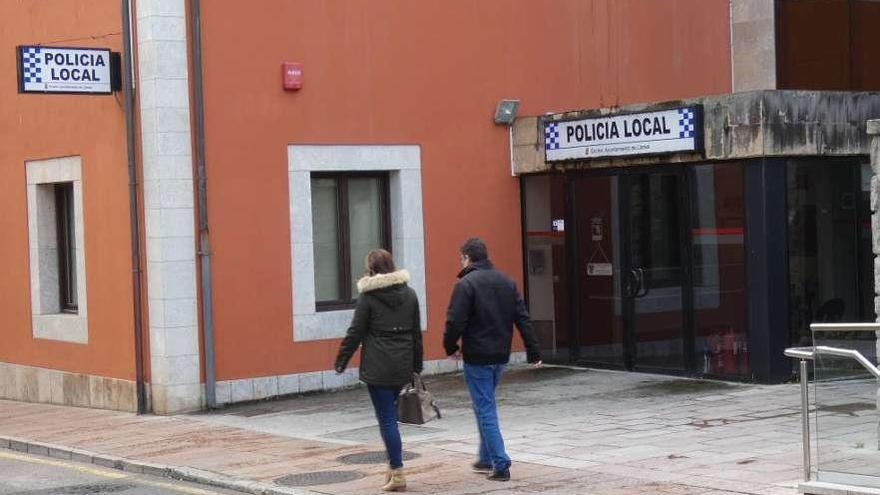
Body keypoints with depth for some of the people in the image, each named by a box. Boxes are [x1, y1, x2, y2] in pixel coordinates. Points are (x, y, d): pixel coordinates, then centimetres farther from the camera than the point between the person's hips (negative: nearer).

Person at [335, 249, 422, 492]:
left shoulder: (368, 296, -9)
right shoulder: (409, 294, 7)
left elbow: (355, 333, -6)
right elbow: (417, 333, 10)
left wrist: (341, 360, 5)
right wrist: (416, 367, 17)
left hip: (378, 368, -5)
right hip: (403, 366, 5)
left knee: (386, 418, -1)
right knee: (390, 415, 17)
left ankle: (397, 474, -1)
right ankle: (393, 466, 17)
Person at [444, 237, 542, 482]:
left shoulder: (466, 284, -13)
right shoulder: (507, 282, 8)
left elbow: (455, 321, -18)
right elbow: (523, 318, 7)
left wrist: (450, 347, -1)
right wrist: (533, 352, 9)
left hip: (477, 358, -7)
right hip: (501, 355, 7)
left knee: (485, 409, -1)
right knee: (486, 405, 21)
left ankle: (500, 465, -5)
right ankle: (487, 458, 28)